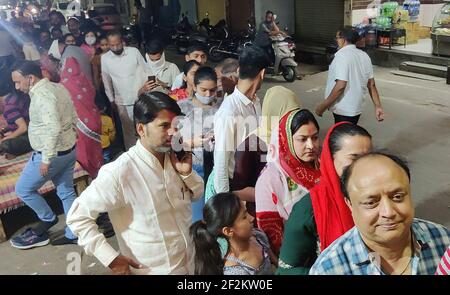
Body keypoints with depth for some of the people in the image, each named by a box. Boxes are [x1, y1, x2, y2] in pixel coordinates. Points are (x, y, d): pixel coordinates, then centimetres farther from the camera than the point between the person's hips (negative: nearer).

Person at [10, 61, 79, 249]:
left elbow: (53, 128, -32)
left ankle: (48, 219, 26)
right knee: (67, 192, 16)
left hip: (52, 154, -9)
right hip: (69, 150, 9)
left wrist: (46, 158, -26)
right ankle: (74, 234, 24)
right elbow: (73, 117, 13)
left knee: (23, 189, 11)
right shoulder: (58, 88, 7)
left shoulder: (41, 95, -22)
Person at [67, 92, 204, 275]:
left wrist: (187, 173, -14)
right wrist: (110, 258, -19)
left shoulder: (174, 157, -8)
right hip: (153, 270, -5)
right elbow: (78, 216, -17)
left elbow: (197, 195, 5)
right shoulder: (119, 172, -25)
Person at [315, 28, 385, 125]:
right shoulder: (364, 56, 9)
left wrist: (323, 106, -20)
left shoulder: (342, 55, -17)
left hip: (343, 111, -8)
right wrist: (378, 106, 11)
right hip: (356, 108, 9)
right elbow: (371, 84, 8)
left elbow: (340, 86, -26)